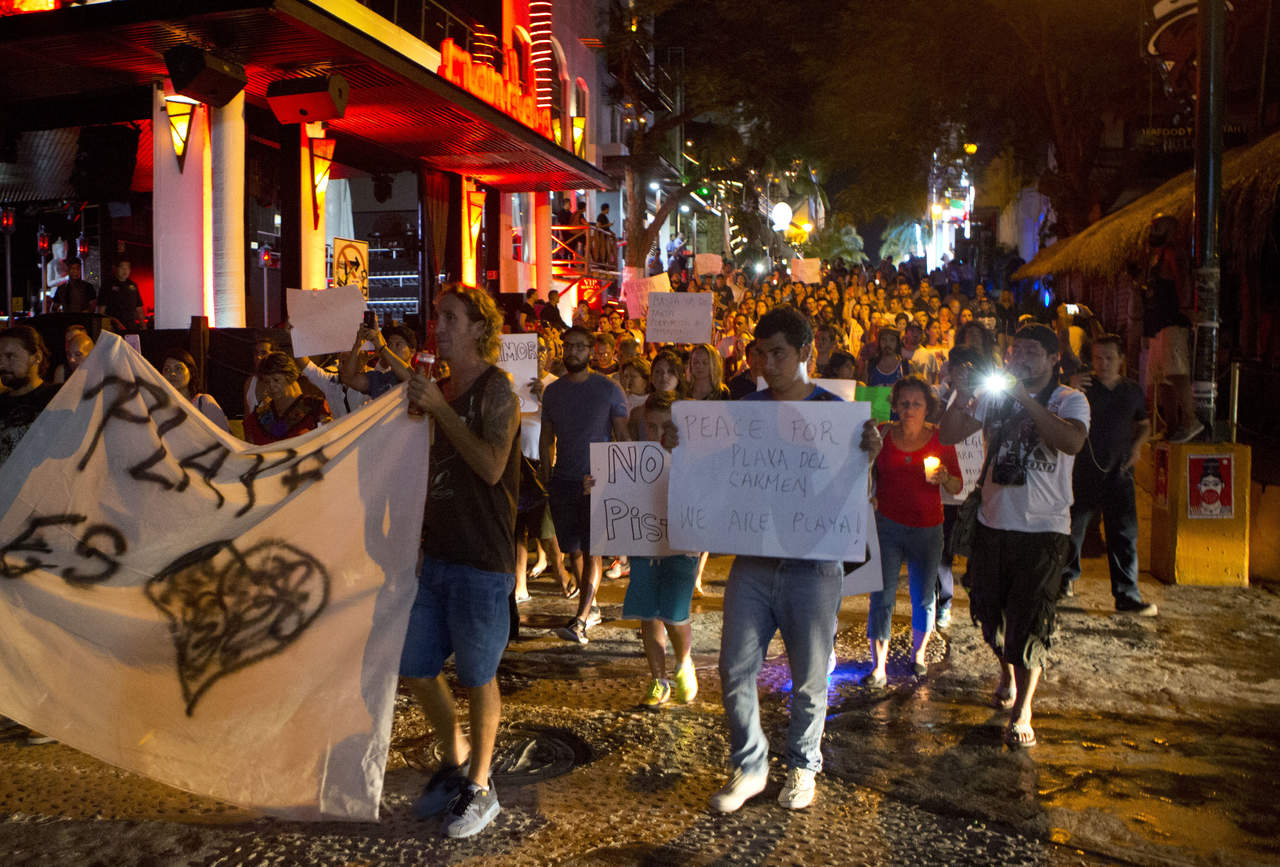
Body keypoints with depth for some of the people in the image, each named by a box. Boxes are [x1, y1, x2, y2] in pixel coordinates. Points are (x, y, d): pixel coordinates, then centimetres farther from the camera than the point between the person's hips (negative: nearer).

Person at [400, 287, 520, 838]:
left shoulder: (496, 389, -10)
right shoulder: (443, 388, 13)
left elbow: (491, 466, -24)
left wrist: (438, 408, -20)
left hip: (481, 563, -8)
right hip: (437, 555, 8)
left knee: (478, 678, 5)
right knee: (416, 669, 12)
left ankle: (480, 787, 23)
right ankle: (455, 761, 35)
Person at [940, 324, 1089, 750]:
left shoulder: (1070, 400, -3)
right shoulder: (995, 396, 6)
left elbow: (1073, 442, -25)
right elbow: (950, 435, 0)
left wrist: (1026, 400, -27)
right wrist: (962, 396, -16)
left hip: (1044, 528, -4)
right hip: (993, 523, 4)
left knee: (1029, 622, -3)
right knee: (990, 611, 15)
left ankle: (1022, 711, 11)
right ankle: (1008, 674, 43)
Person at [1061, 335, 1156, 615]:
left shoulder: (1133, 391, 9)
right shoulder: (1083, 387, -2)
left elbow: (1144, 424, 23)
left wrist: (1137, 445, 2)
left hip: (1119, 473, 2)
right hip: (1083, 472, -2)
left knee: (1125, 533, -4)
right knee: (1073, 528, 10)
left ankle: (1127, 596, 1)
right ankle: (1066, 577, 33)